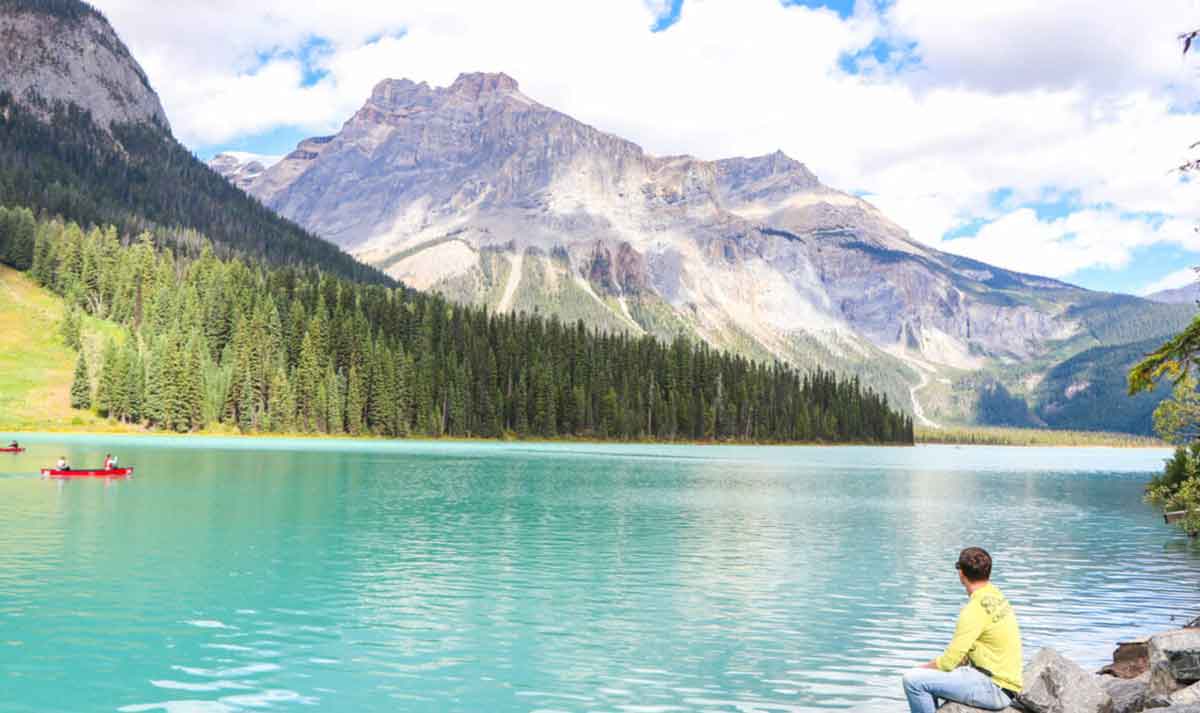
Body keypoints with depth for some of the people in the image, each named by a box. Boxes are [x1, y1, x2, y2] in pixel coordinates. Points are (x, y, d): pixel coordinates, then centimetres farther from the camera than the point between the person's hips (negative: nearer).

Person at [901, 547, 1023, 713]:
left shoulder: (975, 609, -20)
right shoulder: (997, 597, 10)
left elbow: (949, 661, -17)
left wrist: (922, 669, 1)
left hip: (994, 689, -10)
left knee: (913, 680, -17)